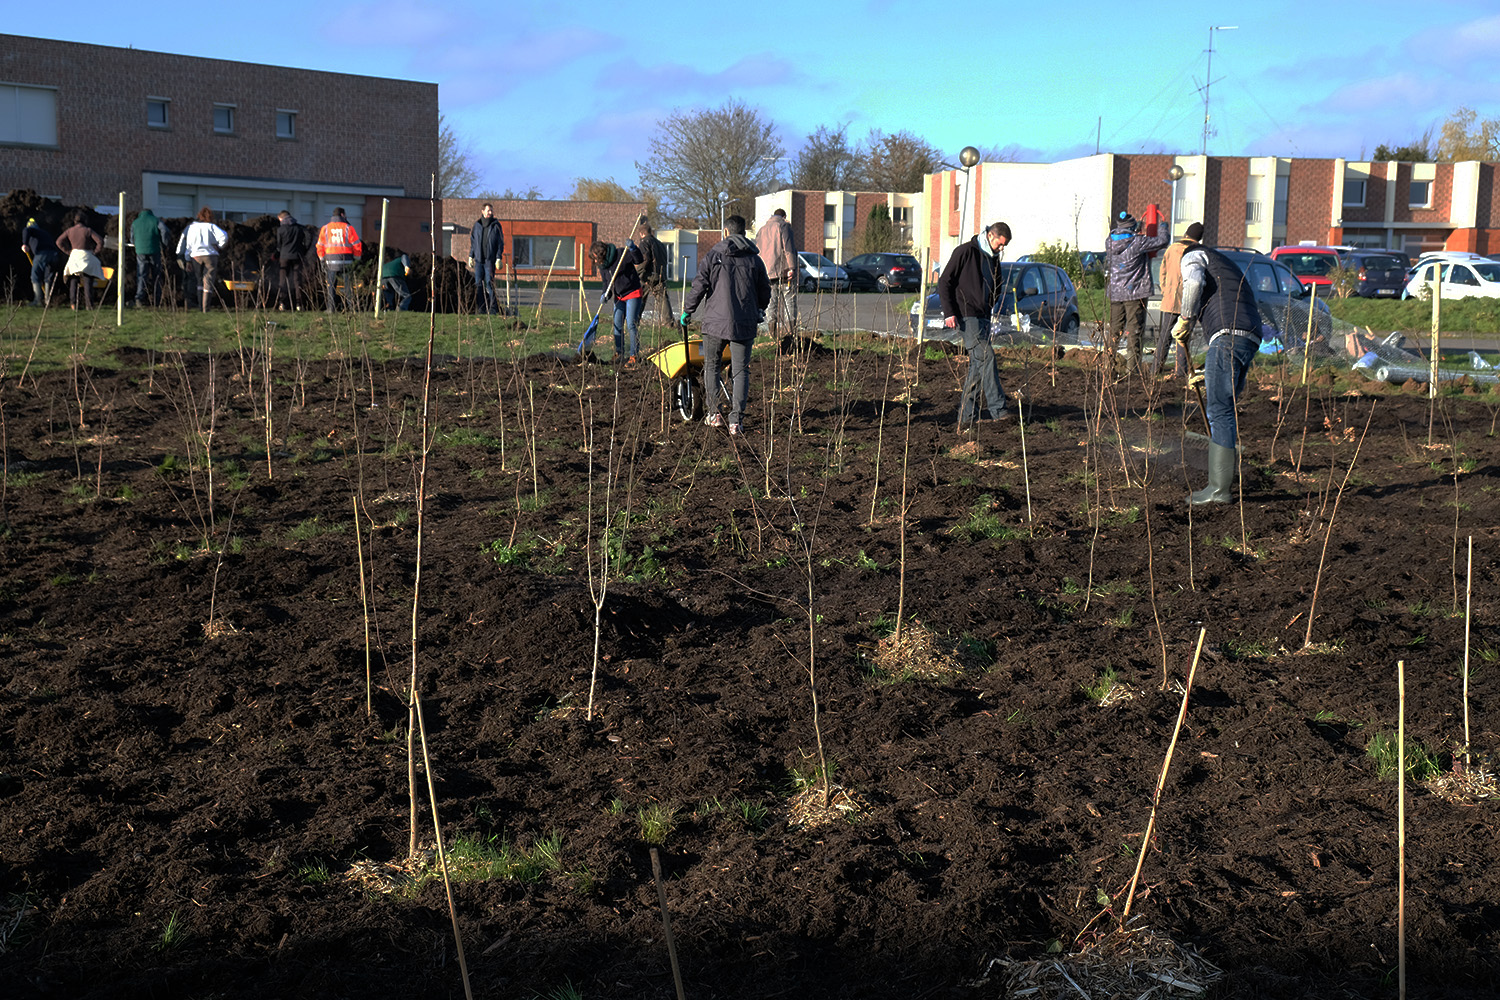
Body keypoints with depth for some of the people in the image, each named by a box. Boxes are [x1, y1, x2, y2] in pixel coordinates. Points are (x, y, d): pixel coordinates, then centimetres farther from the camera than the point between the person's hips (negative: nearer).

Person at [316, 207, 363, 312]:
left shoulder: (325, 229, 5)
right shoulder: (348, 228, -1)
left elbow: (320, 246, 6)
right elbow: (357, 245, -2)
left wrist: (322, 260, 14)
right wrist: (357, 259, 9)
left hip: (331, 261, 1)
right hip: (346, 260, -1)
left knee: (331, 285, 6)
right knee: (348, 285, 5)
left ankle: (331, 308, 1)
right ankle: (352, 307, 4)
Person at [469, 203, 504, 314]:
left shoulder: (496, 225, 2)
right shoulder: (477, 225, 11)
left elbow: (500, 243, 1)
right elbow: (472, 241, 16)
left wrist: (499, 258, -7)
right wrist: (471, 256, 11)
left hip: (490, 259, -3)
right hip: (478, 259, 3)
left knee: (490, 283, -9)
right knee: (478, 283, 0)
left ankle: (493, 308, -5)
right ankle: (481, 308, 6)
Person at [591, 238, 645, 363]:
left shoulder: (621, 254, -16)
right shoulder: (602, 266, 4)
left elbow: (639, 259, -20)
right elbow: (607, 283, 10)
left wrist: (633, 249, -38)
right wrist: (605, 294, -10)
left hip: (632, 293, -7)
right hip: (619, 297, 7)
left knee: (631, 324, -10)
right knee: (617, 325, 8)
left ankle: (634, 355, -4)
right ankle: (619, 353, 20)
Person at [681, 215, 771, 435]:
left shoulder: (712, 256, -1)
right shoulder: (754, 259, 6)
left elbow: (699, 286, -4)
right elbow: (764, 291, 14)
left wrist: (687, 310, 10)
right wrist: (759, 311, 34)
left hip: (716, 321, -1)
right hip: (745, 325, 1)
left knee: (711, 366, 15)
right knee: (741, 371, 5)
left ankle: (714, 414, 13)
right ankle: (736, 419, -4)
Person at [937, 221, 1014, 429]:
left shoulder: (993, 259, 18)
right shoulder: (965, 252, -6)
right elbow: (944, 281, -8)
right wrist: (949, 313, -15)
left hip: (982, 317, 8)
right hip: (966, 316, -8)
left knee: (978, 365, 5)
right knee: (986, 357, -17)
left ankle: (966, 415, 10)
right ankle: (998, 409, -19)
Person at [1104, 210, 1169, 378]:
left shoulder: (1111, 242, 4)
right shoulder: (1138, 242, -13)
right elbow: (1162, 241, -6)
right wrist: (1163, 230, 15)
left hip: (1115, 293, 5)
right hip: (1135, 293, -5)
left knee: (1114, 329, 11)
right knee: (1134, 330, -1)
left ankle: (1108, 365, 9)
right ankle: (1133, 367, -2)